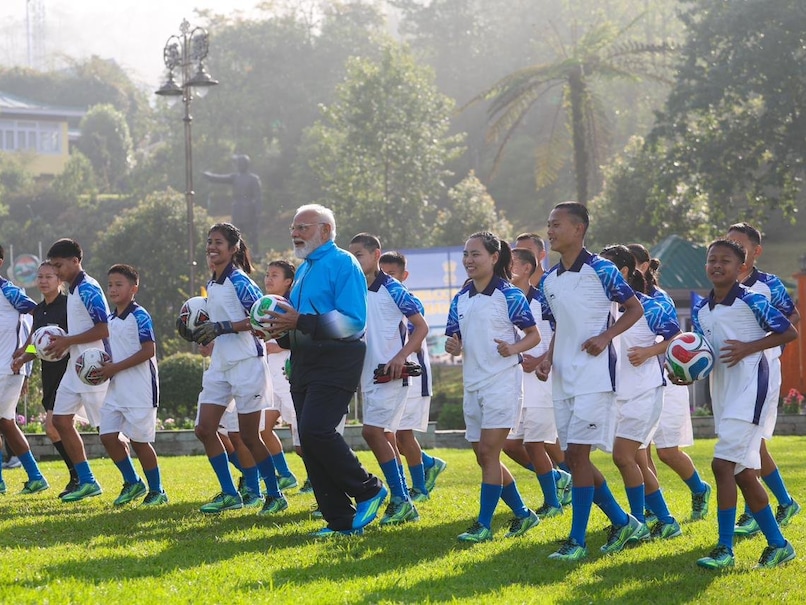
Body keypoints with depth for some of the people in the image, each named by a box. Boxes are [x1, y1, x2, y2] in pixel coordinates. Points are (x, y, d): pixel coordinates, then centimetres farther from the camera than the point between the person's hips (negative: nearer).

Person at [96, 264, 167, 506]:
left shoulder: (139, 316, -11)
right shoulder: (111, 319, 14)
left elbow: (148, 351, -18)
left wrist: (116, 367, -19)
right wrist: (104, 369, 3)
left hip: (139, 389, -8)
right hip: (116, 389, 8)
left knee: (139, 440, -3)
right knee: (108, 436, 2)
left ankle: (157, 491, 9)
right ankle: (133, 483, 17)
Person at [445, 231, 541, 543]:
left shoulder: (509, 295, -7)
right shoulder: (460, 299, 12)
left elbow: (534, 335, -5)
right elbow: (455, 340, 15)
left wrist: (512, 349, -24)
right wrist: (453, 346, -9)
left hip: (502, 382, -7)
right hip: (472, 385, 7)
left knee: (489, 452, -10)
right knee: (484, 456, 9)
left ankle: (484, 525, -7)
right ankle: (523, 514, 24)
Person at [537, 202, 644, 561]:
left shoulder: (600, 270, -8)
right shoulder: (548, 281, 12)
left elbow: (635, 309, -2)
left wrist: (605, 336, -16)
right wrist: (548, 359, 4)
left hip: (594, 377, -8)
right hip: (563, 379, 8)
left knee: (578, 453, -12)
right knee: (573, 457, 7)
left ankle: (577, 541, -7)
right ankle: (623, 523, 22)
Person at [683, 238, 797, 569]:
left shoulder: (751, 301, -8)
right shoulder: (700, 310, 11)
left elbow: (789, 332, -7)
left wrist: (748, 347, -17)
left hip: (749, 389, -8)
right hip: (722, 392, 8)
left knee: (723, 463, -17)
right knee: (744, 474, 10)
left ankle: (725, 549, -14)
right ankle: (778, 545, 20)